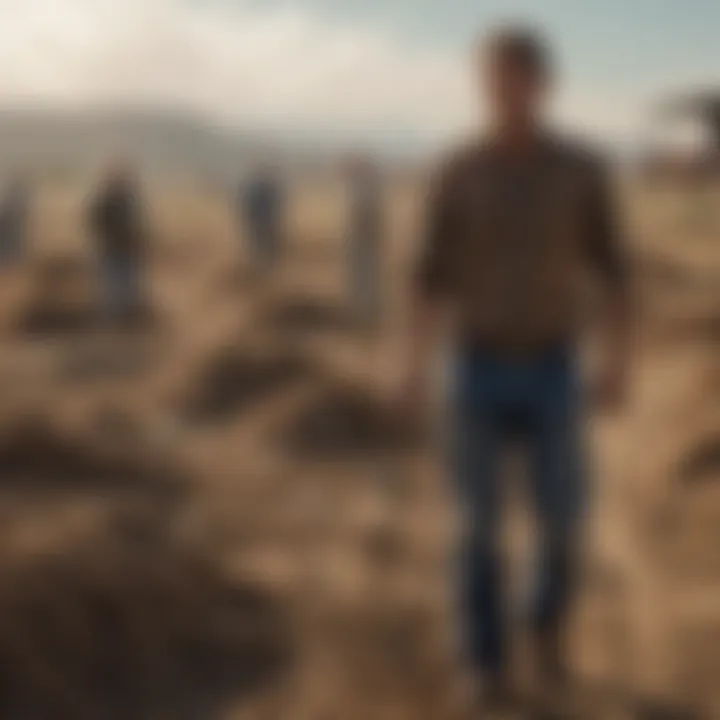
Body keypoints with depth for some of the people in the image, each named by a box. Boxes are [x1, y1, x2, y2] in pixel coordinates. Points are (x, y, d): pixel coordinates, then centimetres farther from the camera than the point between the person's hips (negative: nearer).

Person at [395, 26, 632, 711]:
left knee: (561, 524, 2)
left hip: (551, 372, 1)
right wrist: (413, 369, -10)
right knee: (482, 522, 1)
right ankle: (489, 661, 17)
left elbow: (612, 275, 3)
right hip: (478, 369, 0)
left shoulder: (583, 170, -1)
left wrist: (618, 365, -7)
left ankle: (547, 623, 32)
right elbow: (433, 279, 1)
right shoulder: (456, 174, -2)